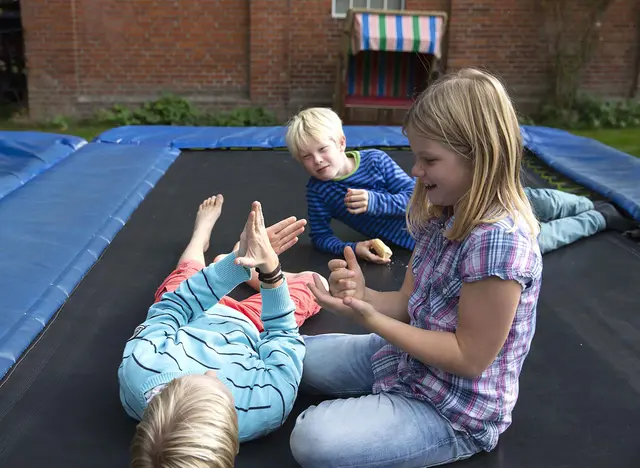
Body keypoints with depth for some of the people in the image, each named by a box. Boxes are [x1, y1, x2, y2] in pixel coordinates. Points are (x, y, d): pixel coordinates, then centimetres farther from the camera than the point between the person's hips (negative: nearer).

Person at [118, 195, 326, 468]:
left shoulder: (139, 368, -47)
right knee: (311, 282, 17)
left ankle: (202, 233, 60)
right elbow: (283, 336, -28)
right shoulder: (270, 404, -47)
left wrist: (236, 261, -35)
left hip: (189, 324, 1)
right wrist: (270, 267, -36)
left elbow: (175, 306, -30)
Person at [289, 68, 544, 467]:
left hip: (455, 409, -9)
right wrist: (362, 295, -18)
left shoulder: (499, 241, -30)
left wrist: (370, 319, -27)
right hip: (409, 359, 9)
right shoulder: (441, 216, -2)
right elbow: (411, 304, 3)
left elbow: (469, 358, -25)